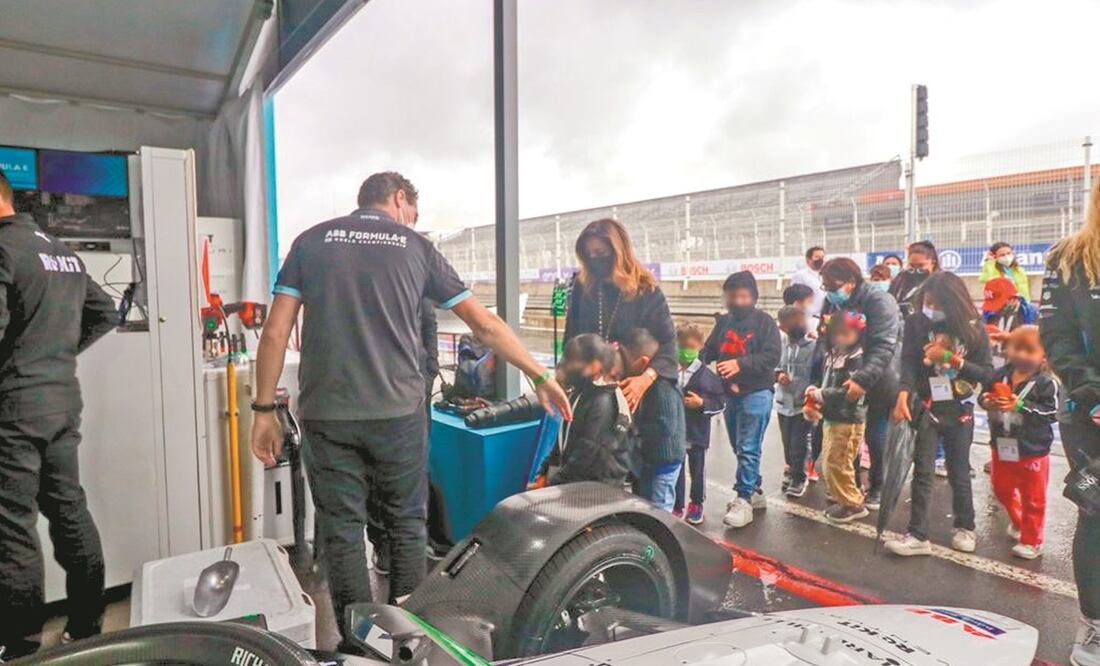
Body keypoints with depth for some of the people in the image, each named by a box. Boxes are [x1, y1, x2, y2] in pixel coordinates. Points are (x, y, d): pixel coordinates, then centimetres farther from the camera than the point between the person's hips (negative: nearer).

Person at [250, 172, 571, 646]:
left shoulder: (311, 242, 10)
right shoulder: (416, 246, 7)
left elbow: (276, 332, 2)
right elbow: (485, 325, 6)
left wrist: (264, 410, 8)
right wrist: (540, 377, 13)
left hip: (326, 413, 1)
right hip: (397, 412, 0)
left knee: (342, 532, 10)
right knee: (407, 526, 15)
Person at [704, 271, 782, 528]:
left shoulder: (765, 322, -7)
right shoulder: (723, 322, 10)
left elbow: (772, 356, -16)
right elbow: (708, 350, 10)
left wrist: (740, 364, -28)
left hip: (756, 393, -6)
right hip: (730, 394, 6)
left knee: (748, 448, -7)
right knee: (739, 447, 15)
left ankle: (744, 500, -1)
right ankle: (754, 492, 30)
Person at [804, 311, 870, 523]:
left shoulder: (858, 359, -15)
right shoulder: (832, 356, 12)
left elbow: (851, 392, -23)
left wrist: (820, 395, -18)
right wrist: (814, 401, -3)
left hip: (849, 421, -9)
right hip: (832, 418, 9)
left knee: (836, 463, -5)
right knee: (829, 462, 15)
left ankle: (853, 504, 10)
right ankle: (844, 500, 27)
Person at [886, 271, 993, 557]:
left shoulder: (974, 328, -5)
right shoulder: (916, 323, -7)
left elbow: (987, 373, -5)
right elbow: (908, 361, -16)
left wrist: (951, 359, -18)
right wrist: (904, 394, -32)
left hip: (960, 411, 1)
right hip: (927, 408, -1)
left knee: (959, 473, 12)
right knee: (923, 472, -1)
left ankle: (965, 528, 32)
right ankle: (918, 536, 3)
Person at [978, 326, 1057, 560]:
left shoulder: (1046, 383, -16)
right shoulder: (1000, 375, -4)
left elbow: (1051, 413, -19)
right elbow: (985, 395, 5)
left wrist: (1021, 406, -26)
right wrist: (987, 402, -17)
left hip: (1032, 451, -4)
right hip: (1002, 446, 5)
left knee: (1033, 498, 11)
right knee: (1002, 490, 21)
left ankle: (1031, 540, 27)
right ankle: (1018, 521, 47)